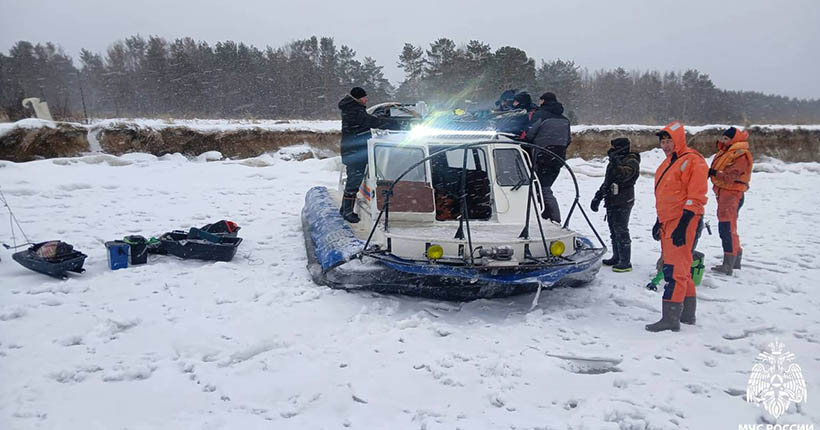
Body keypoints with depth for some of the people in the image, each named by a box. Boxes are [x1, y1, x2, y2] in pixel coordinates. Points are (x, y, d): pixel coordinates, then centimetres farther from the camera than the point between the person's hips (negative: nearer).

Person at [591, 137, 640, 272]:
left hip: (623, 203, -9)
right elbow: (607, 182, 25)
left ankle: (626, 262, -5)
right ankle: (616, 257, 26)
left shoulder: (631, 161, -10)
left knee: (621, 232, -9)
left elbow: (623, 174, -30)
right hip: (612, 201, 9)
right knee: (614, 231, 15)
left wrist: (616, 163, -37)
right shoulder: (614, 161, 19)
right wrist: (598, 197, 23)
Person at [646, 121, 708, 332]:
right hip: (668, 222, 10)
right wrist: (659, 222, 23)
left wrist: (683, 225, -22)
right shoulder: (668, 163, 19)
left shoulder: (693, 161, -11)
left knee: (674, 270, -12)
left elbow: (696, 198, -17)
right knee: (681, 269, 15)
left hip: (683, 222, -10)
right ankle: (687, 314, 25)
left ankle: (670, 319, -10)